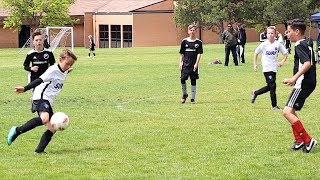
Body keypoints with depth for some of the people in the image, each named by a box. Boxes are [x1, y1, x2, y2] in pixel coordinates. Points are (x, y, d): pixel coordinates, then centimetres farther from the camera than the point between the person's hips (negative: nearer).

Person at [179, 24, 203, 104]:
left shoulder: (198, 42, 2)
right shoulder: (184, 41, 5)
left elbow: (199, 54, -2)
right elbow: (182, 54, 10)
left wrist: (196, 63, -12)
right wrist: (180, 63, 2)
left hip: (194, 65, -1)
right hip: (185, 64, 1)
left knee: (193, 81, 2)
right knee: (182, 79, -7)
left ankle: (193, 98, 10)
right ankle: (184, 94, 17)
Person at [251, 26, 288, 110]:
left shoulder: (278, 44, -1)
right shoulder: (263, 45, -6)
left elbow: (285, 53, 8)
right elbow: (256, 53, 7)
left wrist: (282, 61, -8)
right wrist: (254, 64, 4)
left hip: (274, 68, 4)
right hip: (267, 69, -4)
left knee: (270, 87, 11)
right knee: (272, 86, -6)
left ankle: (255, 93, 33)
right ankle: (274, 106, 3)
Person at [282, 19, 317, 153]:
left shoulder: (300, 45, -13)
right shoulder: (306, 45, 17)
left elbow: (308, 63, -28)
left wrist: (294, 78, -31)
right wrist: (294, 80, 28)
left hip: (303, 85, -11)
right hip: (309, 83, 11)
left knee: (287, 112, -15)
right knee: (290, 112, 18)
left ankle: (308, 140, -15)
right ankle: (299, 141, 20)